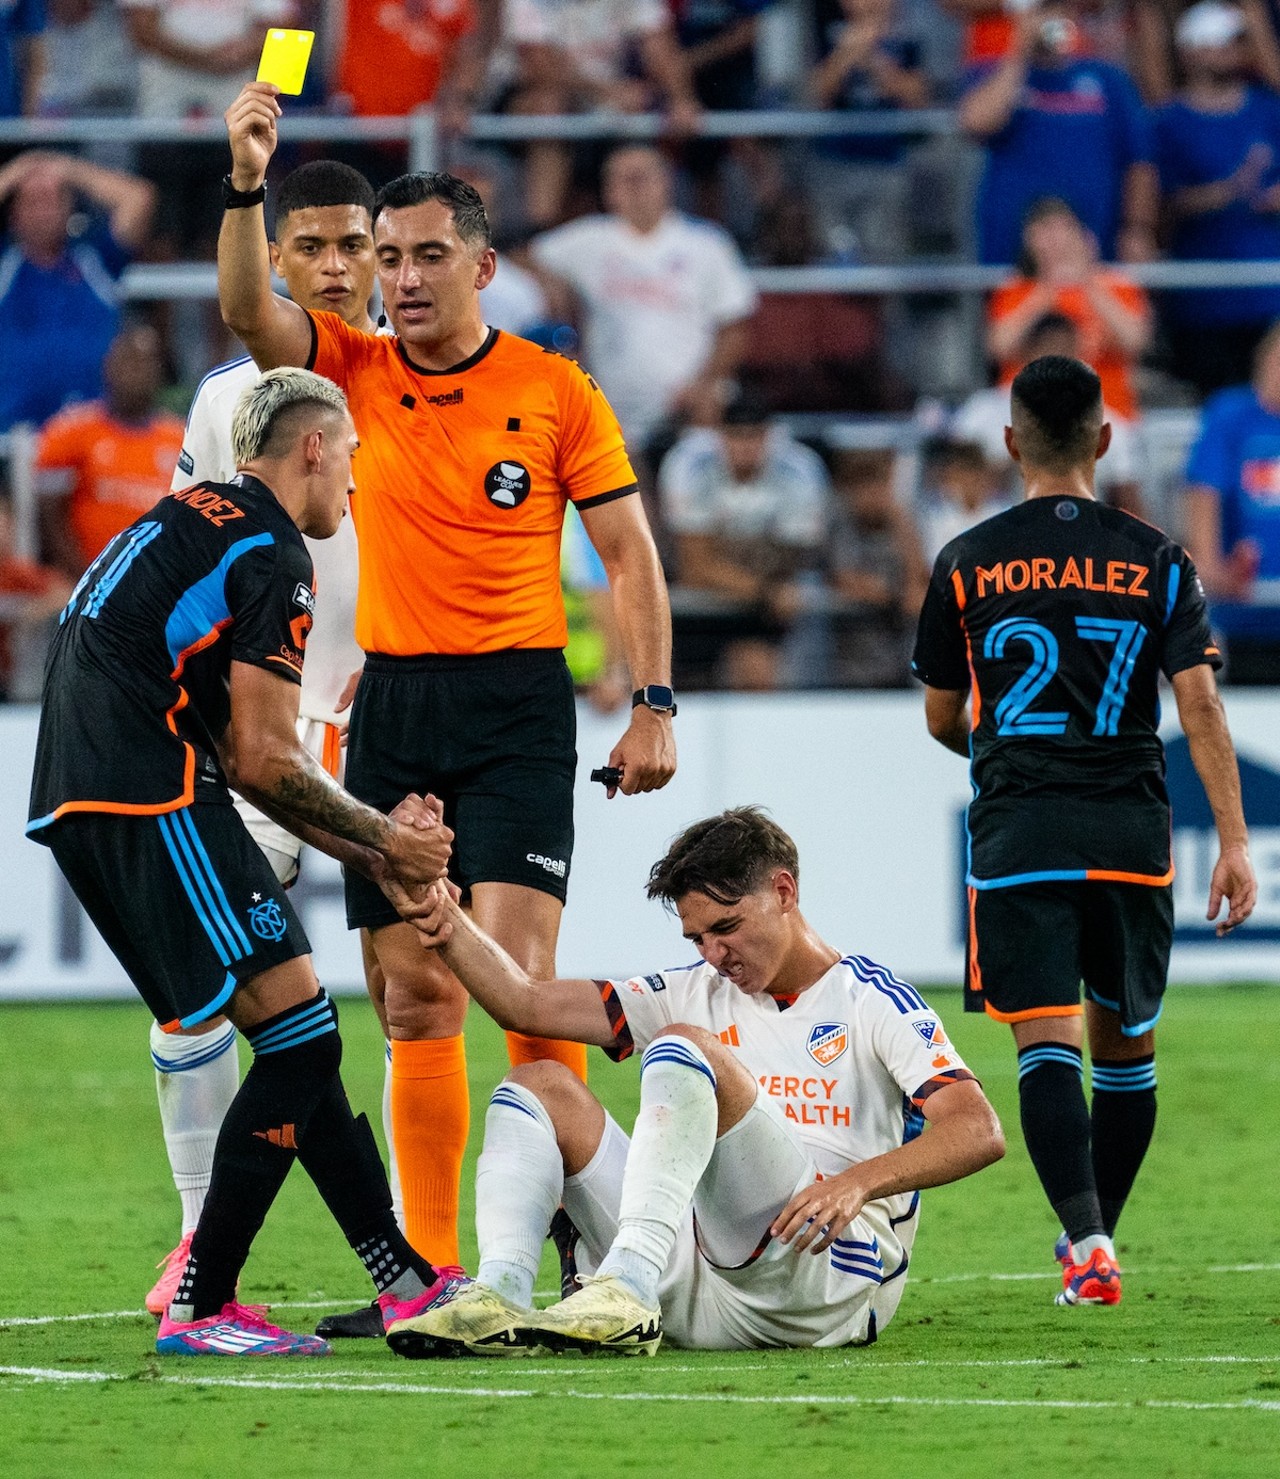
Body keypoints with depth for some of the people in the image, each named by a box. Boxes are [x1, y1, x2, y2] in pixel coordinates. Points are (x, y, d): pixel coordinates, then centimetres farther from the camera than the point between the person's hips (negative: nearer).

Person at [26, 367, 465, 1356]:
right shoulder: (272, 553, -6)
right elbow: (265, 761, -10)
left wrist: (369, 849, 21)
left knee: (298, 1045, 13)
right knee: (299, 1035, -9)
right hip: (148, 802, -10)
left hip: (78, 806, 10)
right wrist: (385, 840, 4)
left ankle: (406, 1280, 15)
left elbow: (237, 760, 25)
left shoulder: (190, 525, 24)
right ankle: (201, 1308, -8)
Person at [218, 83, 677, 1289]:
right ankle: (430, 1267, 6)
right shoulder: (355, 373, 6)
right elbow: (248, 308, -10)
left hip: (517, 702, -3)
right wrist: (246, 182, -24)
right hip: (393, 702, 4)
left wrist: (651, 705, -7)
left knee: (517, 966, -17)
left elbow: (627, 553, 1)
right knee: (415, 997, 4)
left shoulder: (554, 392, -1)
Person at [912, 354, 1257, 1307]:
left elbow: (942, 719, 13)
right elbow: (1200, 703, -4)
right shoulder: (1156, 562, 4)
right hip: (1133, 831, 1)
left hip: (1019, 833, -1)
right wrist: (1234, 843, -6)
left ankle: (1087, 1239, -25)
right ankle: (1097, 1230, 28)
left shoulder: (967, 566, 4)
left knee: (1048, 1043, -8)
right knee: (1125, 1047, 18)